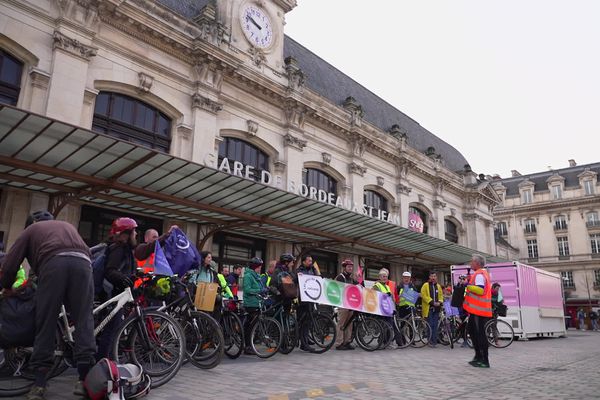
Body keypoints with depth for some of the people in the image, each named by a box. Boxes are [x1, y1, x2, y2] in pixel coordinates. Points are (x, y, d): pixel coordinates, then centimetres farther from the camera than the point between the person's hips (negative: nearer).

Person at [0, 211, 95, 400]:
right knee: (83, 321, 4)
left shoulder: (31, 229, 31)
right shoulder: (68, 225, 41)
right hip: (82, 262, 2)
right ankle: (85, 379, -1)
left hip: (53, 263, -2)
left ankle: (39, 383, 5)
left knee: (45, 323, 6)